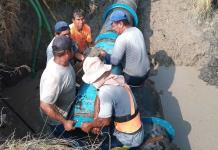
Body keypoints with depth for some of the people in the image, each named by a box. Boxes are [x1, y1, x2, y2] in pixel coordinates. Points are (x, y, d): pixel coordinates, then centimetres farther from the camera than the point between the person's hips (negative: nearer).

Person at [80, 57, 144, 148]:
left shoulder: (106, 92, -30)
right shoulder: (116, 79, -4)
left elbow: (105, 121, -23)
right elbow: (99, 98, 9)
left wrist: (90, 125, -5)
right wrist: (96, 119, 3)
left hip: (129, 138, -8)